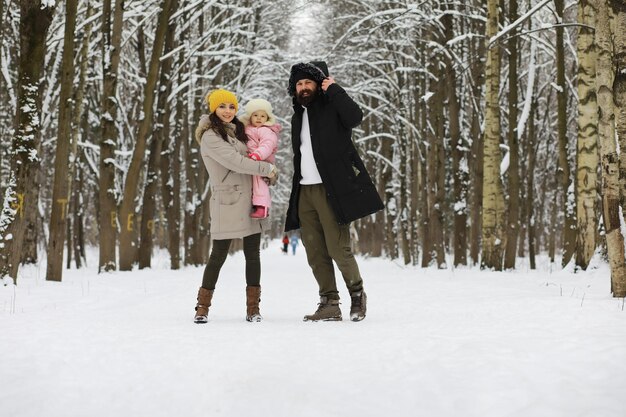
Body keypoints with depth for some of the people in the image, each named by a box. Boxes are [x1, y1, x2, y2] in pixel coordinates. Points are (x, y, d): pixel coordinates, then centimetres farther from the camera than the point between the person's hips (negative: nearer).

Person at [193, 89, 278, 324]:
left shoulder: (236, 130, 15)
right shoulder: (210, 137, -9)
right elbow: (235, 161, -17)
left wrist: (265, 171, 5)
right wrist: (267, 169, -10)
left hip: (250, 200, 7)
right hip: (227, 203, -7)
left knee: (253, 254, 4)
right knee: (219, 255, -2)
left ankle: (253, 308, 8)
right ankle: (202, 307, 8)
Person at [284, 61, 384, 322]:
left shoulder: (332, 107, 0)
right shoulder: (297, 116, 21)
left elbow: (355, 117, -21)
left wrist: (334, 90, -15)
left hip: (330, 190, -7)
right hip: (305, 191, 7)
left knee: (338, 248, -11)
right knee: (314, 252, 3)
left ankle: (357, 293, 10)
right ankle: (329, 304, 10)